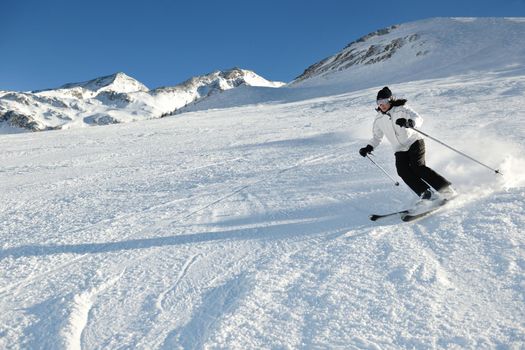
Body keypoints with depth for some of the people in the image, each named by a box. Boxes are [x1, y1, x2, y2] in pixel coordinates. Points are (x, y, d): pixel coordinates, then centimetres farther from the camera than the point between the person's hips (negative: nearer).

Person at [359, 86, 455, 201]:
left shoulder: (401, 109, -3)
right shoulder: (379, 120, 10)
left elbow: (418, 119, -16)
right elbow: (377, 137, 21)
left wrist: (409, 122, -38)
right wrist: (369, 147, 4)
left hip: (414, 142, -4)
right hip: (400, 150, 4)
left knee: (418, 167, -23)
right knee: (403, 170, -21)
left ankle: (446, 189, -14)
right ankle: (426, 194, -18)